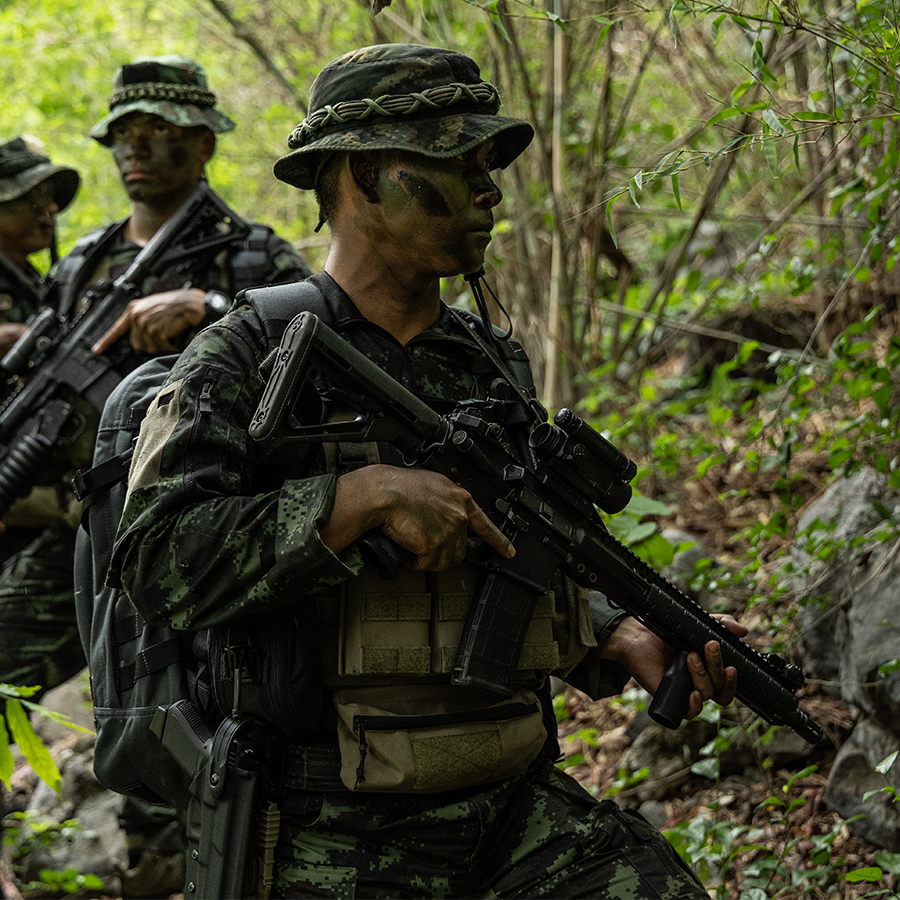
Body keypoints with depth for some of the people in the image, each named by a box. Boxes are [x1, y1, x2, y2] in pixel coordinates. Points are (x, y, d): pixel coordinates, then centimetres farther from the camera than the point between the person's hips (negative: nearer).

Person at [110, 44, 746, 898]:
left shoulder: (490, 365, 13)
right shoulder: (244, 359, -5)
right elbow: (157, 560, -19)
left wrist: (627, 640, 3)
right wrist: (361, 496, -24)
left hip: (513, 798, 5)